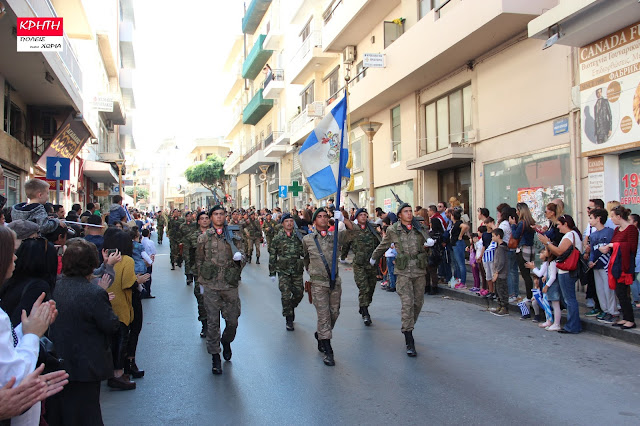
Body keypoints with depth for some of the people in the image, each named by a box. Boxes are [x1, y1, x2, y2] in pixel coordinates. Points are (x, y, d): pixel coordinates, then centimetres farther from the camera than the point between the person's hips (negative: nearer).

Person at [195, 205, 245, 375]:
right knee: (213, 322, 3)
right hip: (210, 286, -1)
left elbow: (242, 255, 9)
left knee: (232, 321, 5)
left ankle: (226, 341, 37)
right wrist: (201, 283, 11)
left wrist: (240, 256, -15)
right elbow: (199, 261, 12)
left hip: (230, 285, 1)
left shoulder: (234, 235, 6)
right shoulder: (204, 237, 5)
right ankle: (215, 356, 16)